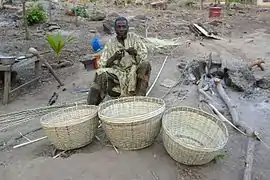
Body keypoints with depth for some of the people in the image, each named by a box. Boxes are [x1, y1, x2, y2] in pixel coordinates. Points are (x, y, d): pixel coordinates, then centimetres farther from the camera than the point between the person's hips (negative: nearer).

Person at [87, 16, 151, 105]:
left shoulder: (134, 38, 4)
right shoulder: (110, 44, 5)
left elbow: (144, 56, -2)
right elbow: (102, 64, -1)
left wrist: (135, 52, -23)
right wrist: (113, 57, -19)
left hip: (134, 72, 0)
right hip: (117, 72, 0)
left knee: (145, 64, -29)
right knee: (101, 73, -27)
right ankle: (91, 106, -21)